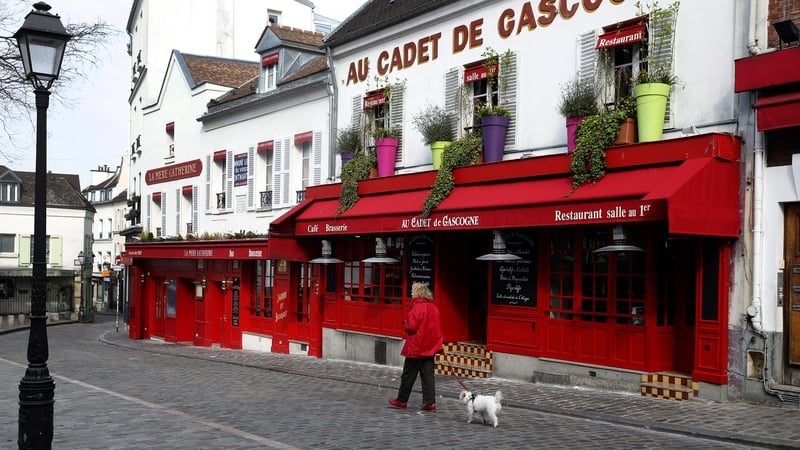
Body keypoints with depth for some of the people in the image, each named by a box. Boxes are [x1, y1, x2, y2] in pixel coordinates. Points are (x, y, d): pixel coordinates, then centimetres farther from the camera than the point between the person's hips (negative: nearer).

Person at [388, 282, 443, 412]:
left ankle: (402, 400, 18)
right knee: (428, 375, 8)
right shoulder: (433, 307, 7)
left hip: (416, 347, -6)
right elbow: (437, 327, 13)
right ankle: (430, 403, 4)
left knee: (408, 375, 7)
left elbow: (411, 326, -19)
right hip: (430, 347, 7)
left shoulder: (418, 307, -16)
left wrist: (405, 323, 0)